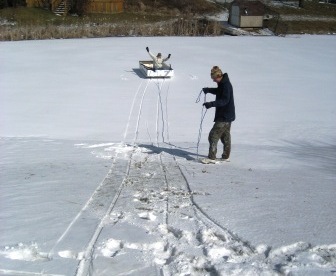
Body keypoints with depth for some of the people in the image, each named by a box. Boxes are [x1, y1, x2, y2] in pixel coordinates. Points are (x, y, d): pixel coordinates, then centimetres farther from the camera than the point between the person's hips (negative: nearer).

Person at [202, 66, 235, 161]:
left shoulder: (226, 85, -21)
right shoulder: (222, 83, 9)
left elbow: (225, 100, -30)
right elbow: (218, 91, 28)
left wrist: (211, 104, -38)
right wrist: (208, 90, 13)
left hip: (224, 116, -11)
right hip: (228, 115, 11)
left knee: (213, 135, -10)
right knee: (225, 136, 18)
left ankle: (211, 157, -8)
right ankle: (226, 157, 28)